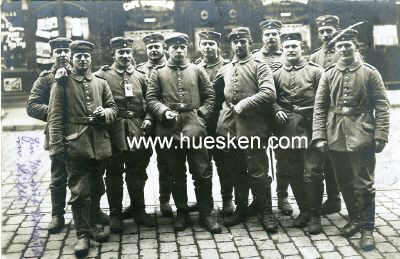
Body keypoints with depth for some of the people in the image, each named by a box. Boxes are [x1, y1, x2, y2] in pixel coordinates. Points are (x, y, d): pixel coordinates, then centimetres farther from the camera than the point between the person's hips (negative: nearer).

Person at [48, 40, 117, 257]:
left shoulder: (101, 83, 13)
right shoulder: (62, 83, 0)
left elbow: (113, 107, 14)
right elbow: (55, 116, -5)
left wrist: (105, 112, -10)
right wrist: (56, 145, -12)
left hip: (99, 144, 4)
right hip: (75, 145, -4)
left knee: (95, 189, 15)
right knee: (79, 192, -1)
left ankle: (92, 225, 31)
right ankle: (83, 234, 9)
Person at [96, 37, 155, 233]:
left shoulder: (141, 77, 13)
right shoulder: (102, 75, 1)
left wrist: (147, 119, -1)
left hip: (137, 130, 3)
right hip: (114, 132, -3)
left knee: (137, 173, 10)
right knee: (114, 174, 5)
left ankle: (139, 211, 23)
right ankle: (115, 215, 16)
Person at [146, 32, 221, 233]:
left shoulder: (197, 70, 11)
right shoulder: (158, 73, 9)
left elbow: (210, 96, 10)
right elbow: (151, 98, 2)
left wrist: (201, 113, -3)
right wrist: (164, 111, -14)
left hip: (194, 128, 0)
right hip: (169, 129, 0)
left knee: (203, 173, 0)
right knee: (177, 175, 11)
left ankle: (205, 214, 12)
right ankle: (181, 212, 24)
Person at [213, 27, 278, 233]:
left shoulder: (259, 66, 0)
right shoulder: (225, 69, 16)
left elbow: (269, 93, -14)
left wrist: (245, 103, -16)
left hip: (252, 127, -5)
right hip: (229, 127, 5)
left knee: (258, 172, -1)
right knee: (237, 171, 14)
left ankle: (265, 212, 13)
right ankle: (241, 209, 26)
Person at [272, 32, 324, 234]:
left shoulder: (315, 71, 4)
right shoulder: (276, 74, 10)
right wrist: (277, 110, -8)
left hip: (311, 128, -3)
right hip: (286, 130, 3)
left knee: (312, 173, -2)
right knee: (293, 173, 10)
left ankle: (315, 215, 11)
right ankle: (304, 210, 26)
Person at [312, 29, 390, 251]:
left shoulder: (370, 72, 0)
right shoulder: (328, 74, 6)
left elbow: (382, 107, -2)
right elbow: (320, 107, 3)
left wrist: (380, 136, -9)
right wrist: (319, 136, -4)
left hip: (361, 137, -3)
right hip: (336, 137, 3)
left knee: (363, 184, 1)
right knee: (344, 183, 14)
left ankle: (367, 228, 13)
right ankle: (355, 219, 32)